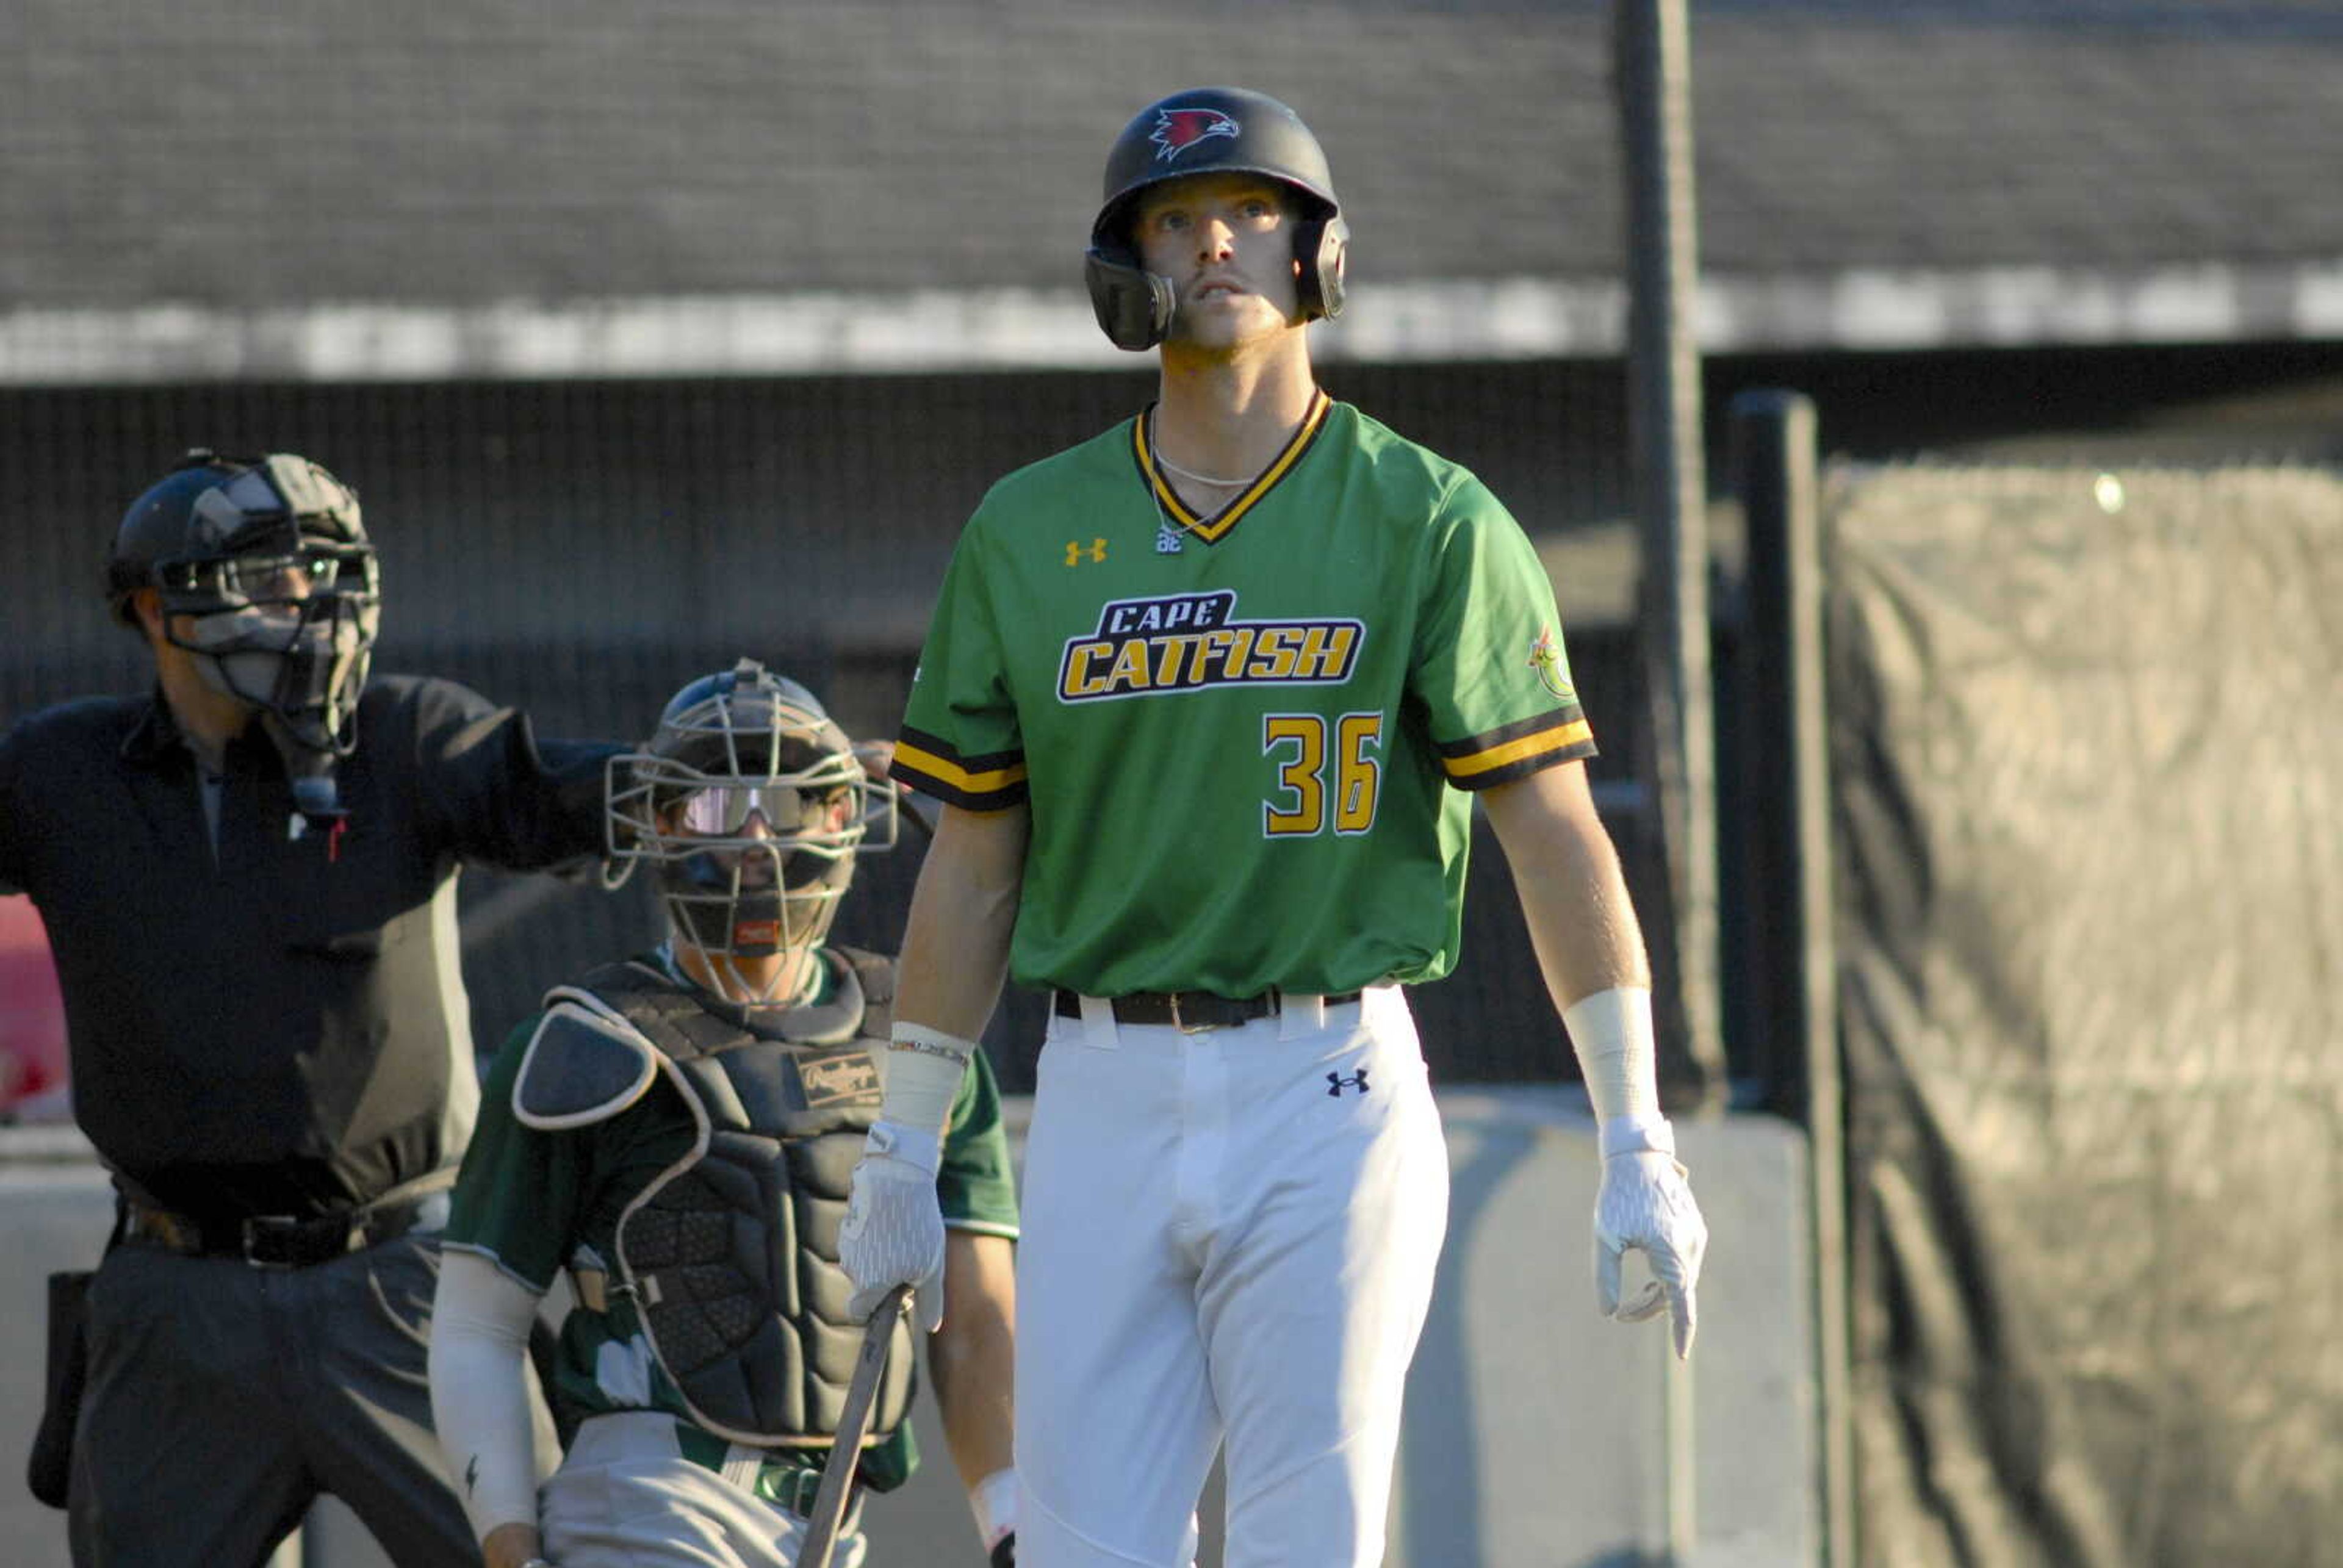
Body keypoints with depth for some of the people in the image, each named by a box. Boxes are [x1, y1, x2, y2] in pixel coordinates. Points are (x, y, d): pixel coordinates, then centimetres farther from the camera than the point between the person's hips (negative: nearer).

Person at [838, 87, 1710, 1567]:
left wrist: (1638, 1149, -9)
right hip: (1103, 1108, 3)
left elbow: (1559, 839, -4)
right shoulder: (1029, 535, 8)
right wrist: (899, 1156, 13)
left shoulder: (1430, 525, -1)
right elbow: (974, 865, 13)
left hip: (1330, 1097, -3)